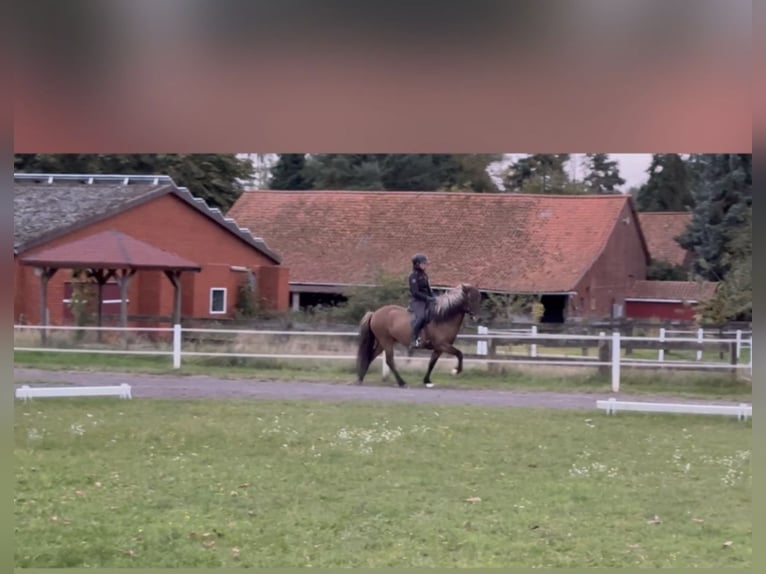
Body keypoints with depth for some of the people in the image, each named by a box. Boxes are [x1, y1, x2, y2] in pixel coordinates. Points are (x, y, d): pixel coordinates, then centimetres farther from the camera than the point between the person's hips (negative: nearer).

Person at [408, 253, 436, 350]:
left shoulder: (425, 275, 16)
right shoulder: (414, 275, -8)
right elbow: (415, 292, -15)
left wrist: (433, 297, 2)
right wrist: (427, 298, -20)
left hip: (426, 300, 9)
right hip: (417, 300, -9)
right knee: (419, 316, -29)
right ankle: (413, 341, -29)